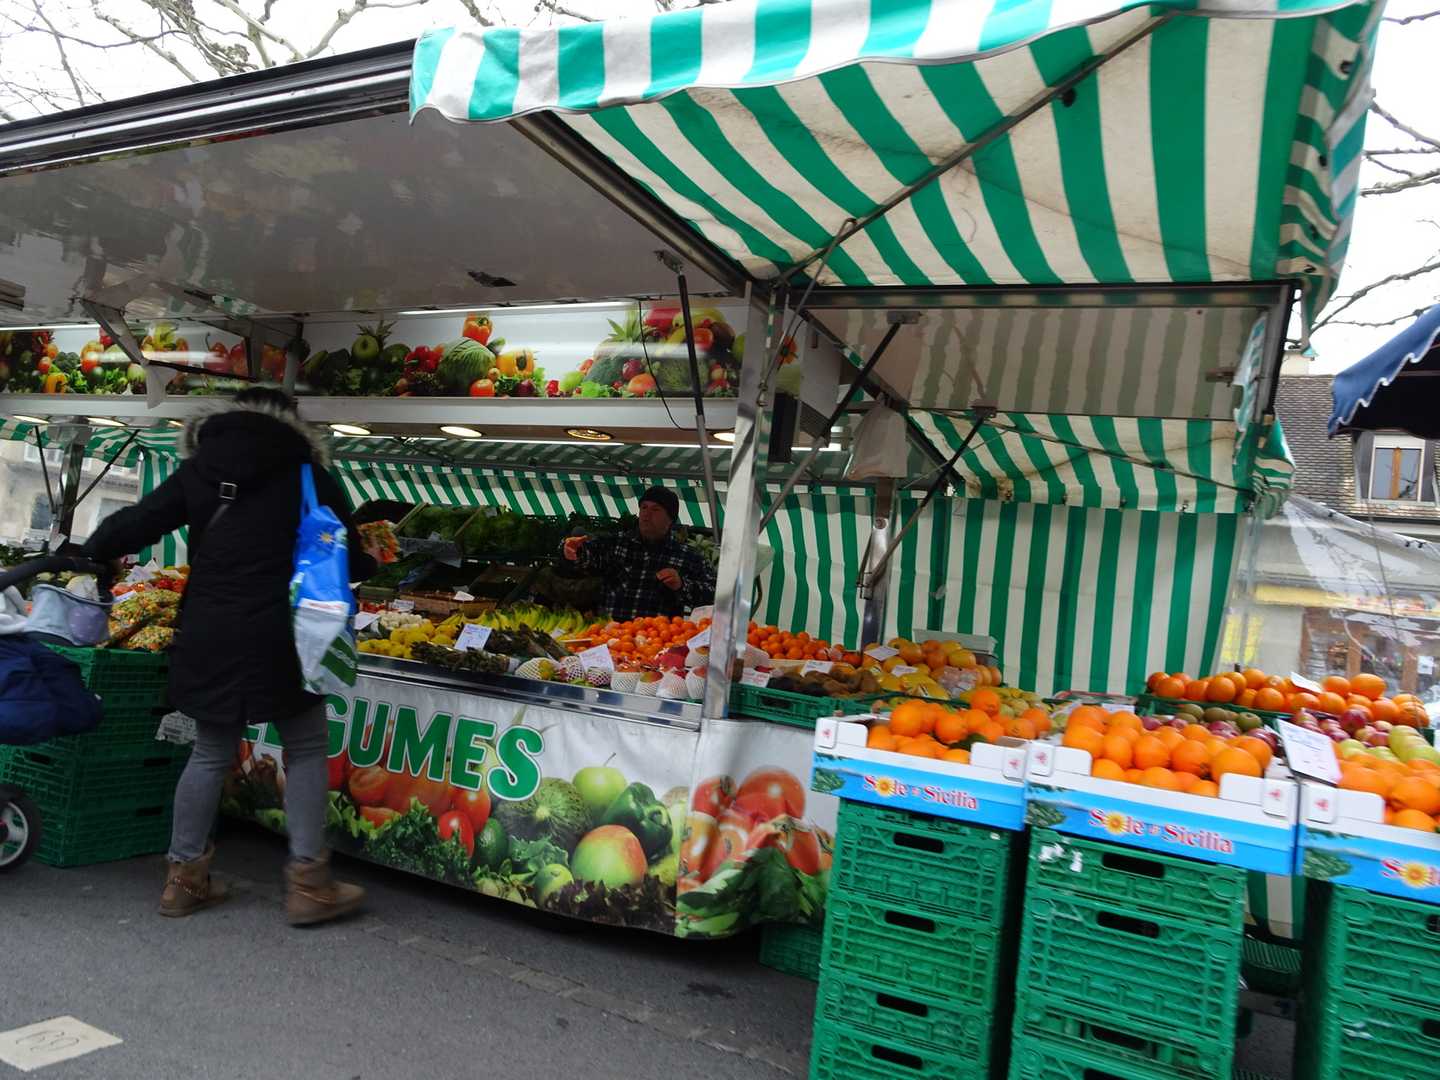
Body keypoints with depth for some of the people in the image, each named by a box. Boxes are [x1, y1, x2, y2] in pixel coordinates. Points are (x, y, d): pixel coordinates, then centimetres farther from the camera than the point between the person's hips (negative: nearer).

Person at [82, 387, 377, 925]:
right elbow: (348, 554, 4)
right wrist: (368, 567, 25)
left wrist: (93, 550, 24)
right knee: (306, 750, 8)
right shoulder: (308, 474, 2)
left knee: (210, 755, 18)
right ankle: (308, 882, 5)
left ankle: (185, 876, 26)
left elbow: (136, 523, 6)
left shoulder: (197, 470, 9)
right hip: (281, 638, -4)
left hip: (209, 639, 4)